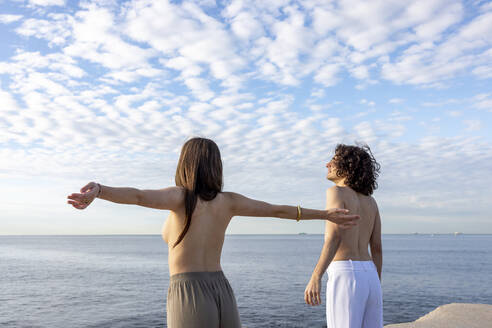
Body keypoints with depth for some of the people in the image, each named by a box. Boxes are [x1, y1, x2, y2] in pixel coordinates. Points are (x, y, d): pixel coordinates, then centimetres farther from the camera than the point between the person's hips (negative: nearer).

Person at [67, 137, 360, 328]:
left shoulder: (181, 196, -6)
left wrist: (97, 191, -43)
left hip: (189, 299, -5)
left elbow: (138, 196, -25)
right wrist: (325, 215, 25)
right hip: (223, 295, 6)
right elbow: (278, 210, 14)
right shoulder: (228, 201, 9)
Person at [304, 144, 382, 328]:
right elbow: (377, 248, 18)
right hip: (369, 278, 8)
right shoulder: (370, 201, 18)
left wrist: (315, 278, -25)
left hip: (346, 277, -7)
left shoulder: (336, 192, -4)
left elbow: (335, 236, -19)